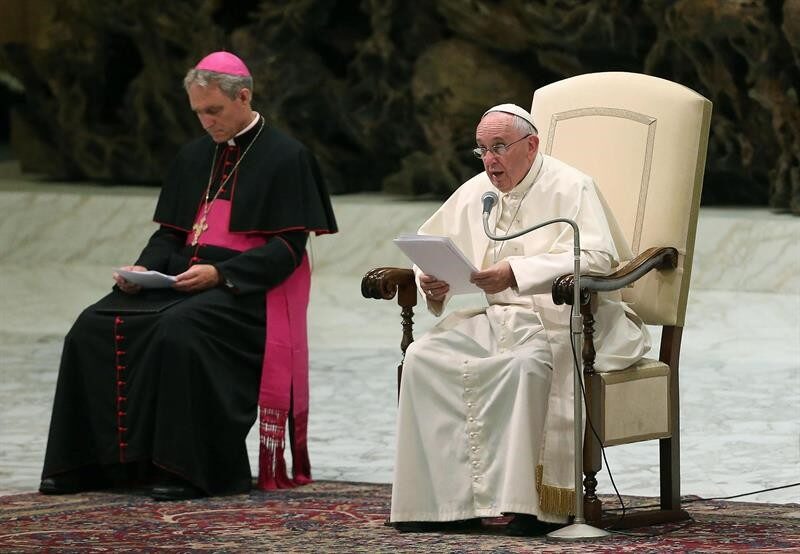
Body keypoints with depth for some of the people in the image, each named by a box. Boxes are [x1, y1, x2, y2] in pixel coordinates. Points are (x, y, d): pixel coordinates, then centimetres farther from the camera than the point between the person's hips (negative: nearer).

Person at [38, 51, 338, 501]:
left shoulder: (286, 158, -3)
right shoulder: (195, 157, 18)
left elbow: (288, 248, -10)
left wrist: (220, 274, -22)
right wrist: (146, 268, -2)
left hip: (249, 291, -7)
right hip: (183, 280, 7)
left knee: (180, 329, -36)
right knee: (95, 326, -15)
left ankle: (190, 468, -31)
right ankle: (93, 460, -14)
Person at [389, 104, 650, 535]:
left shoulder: (570, 188, -7)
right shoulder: (473, 193, 13)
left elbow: (596, 258, -22)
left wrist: (515, 272, -31)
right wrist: (431, 283, -5)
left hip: (564, 321, -6)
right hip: (499, 319, 6)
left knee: (526, 362, -39)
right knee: (423, 358, -17)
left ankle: (535, 504, -32)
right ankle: (450, 500, -19)